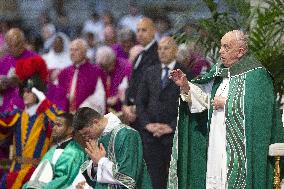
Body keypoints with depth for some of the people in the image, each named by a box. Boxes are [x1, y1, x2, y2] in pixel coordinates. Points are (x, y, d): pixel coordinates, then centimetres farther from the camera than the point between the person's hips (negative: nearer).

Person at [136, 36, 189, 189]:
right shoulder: (150, 72, 15)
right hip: (151, 134, 4)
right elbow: (140, 101, 13)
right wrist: (147, 124, -1)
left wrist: (172, 127, -11)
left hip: (174, 134, -4)